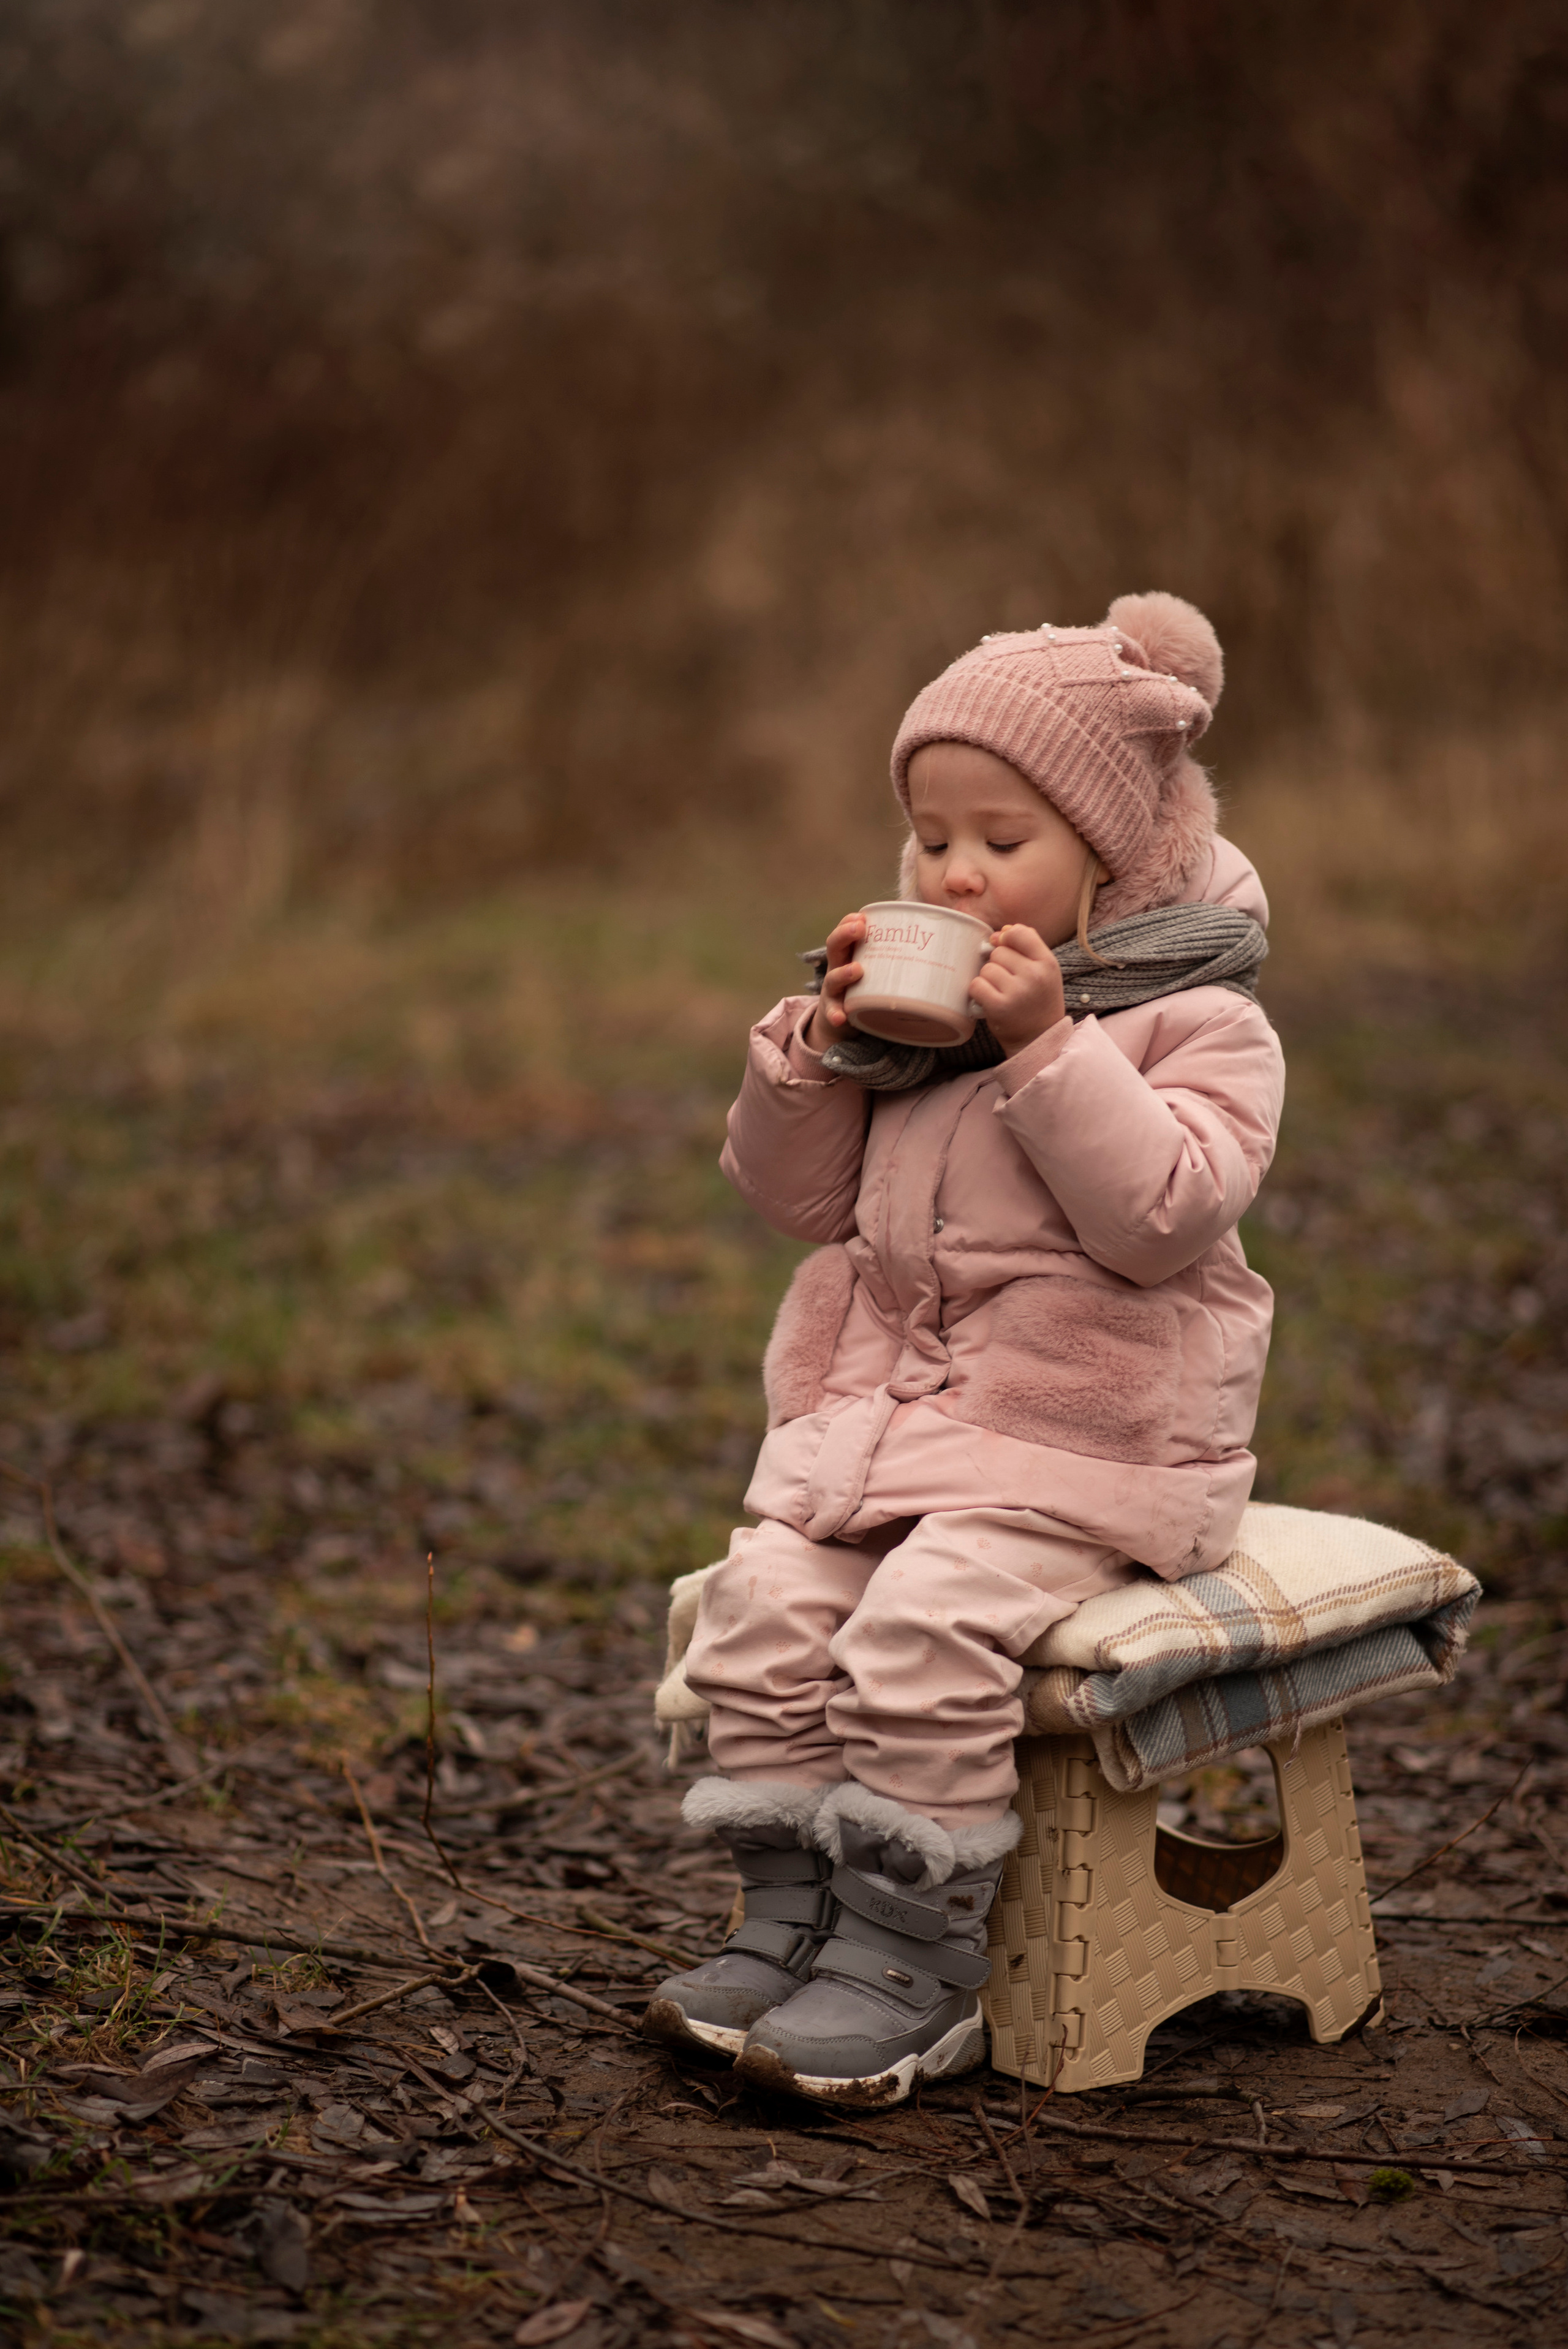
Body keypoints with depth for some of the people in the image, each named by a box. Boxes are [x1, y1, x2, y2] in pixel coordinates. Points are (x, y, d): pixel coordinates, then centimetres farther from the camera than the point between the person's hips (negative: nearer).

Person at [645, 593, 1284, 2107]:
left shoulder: (1195, 1021, -4)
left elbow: (1163, 1215, -20)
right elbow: (796, 1197, 13)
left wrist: (1046, 1049, -24)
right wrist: (820, 1044, -3)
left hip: (1082, 1434, -6)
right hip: (884, 1399, 6)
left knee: (924, 1628, -26)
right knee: (762, 1602, -15)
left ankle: (912, 1966, -13)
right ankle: (789, 1920, -2)